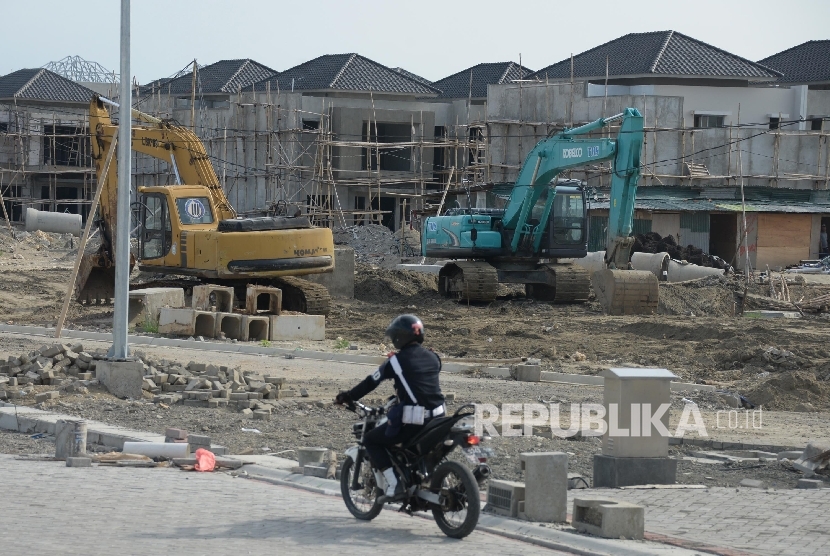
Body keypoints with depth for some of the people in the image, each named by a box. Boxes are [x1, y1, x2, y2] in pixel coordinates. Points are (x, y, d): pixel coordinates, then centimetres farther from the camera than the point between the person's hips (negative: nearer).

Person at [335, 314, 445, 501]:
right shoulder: (432, 357, 13)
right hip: (437, 417, 7)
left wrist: (348, 396, 14)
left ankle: (394, 485, -3)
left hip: (411, 421, -7)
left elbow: (371, 382, 2)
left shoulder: (397, 360, -5)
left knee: (371, 440, 9)